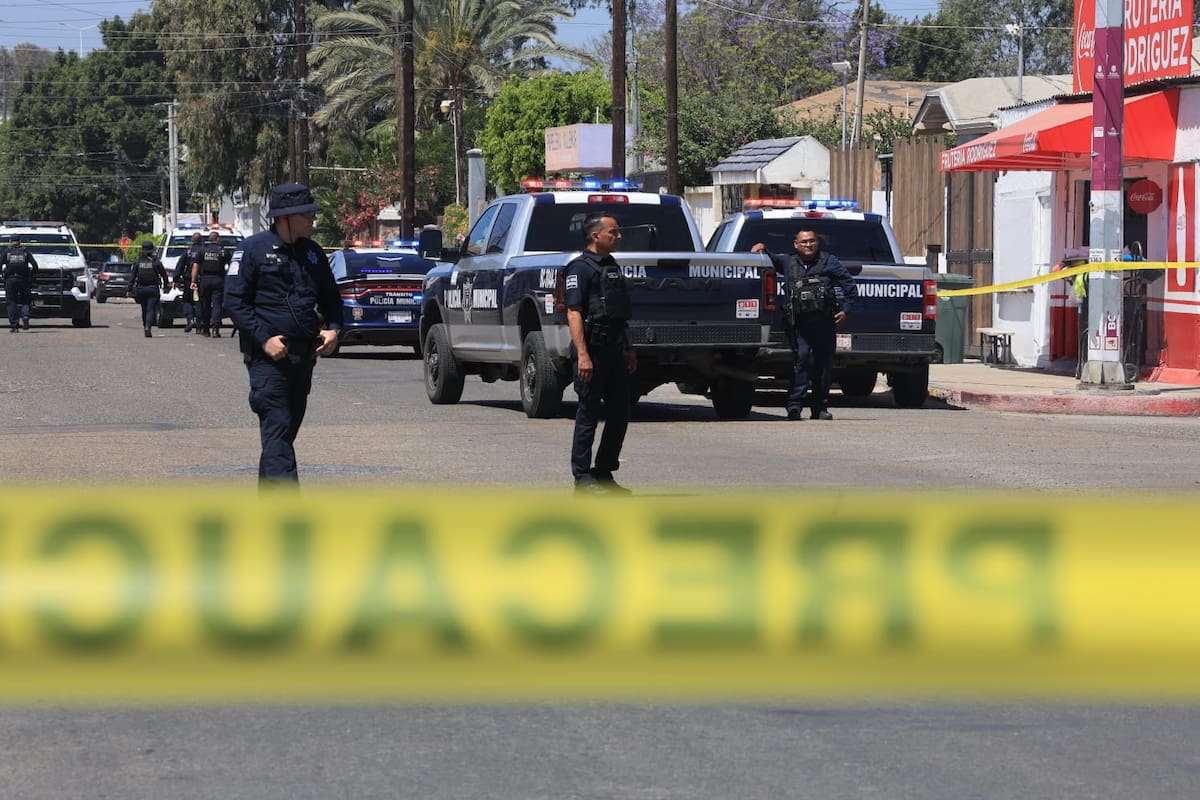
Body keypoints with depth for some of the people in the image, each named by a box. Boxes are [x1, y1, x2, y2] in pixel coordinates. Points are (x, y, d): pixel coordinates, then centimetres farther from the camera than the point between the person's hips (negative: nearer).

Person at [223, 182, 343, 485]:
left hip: (304, 355, 7)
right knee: (277, 428, -14)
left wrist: (333, 329, 4)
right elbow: (234, 301, -8)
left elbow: (330, 299, 25)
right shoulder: (254, 249, -5)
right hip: (267, 356, -7)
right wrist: (264, 338, -18)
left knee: (287, 430, 11)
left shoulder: (313, 253, 15)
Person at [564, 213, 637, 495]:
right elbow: (573, 313, -16)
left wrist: (628, 350, 20)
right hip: (592, 348, -8)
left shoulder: (612, 267, 18)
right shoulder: (581, 268, -9)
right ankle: (583, 479, 1)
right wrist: (582, 355, -23)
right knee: (589, 414, -4)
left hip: (615, 351, 8)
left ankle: (604, 473, 18)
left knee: (619, 413, 9)